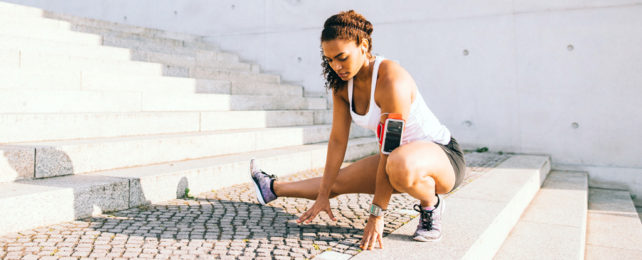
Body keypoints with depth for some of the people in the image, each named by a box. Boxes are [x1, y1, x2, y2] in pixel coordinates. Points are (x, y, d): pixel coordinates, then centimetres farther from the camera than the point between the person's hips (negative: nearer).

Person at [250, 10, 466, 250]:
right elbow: (337, 140, -1)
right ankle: (273, 188, 35)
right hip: (401, 156, 7)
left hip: (443, 157, -7)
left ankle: (431, 205, -11)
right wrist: (323, 195, 0)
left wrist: (377, 214, -23)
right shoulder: (342, 83, -5)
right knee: (338, 181, 11)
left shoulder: (391, 79, -29)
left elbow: (389, 150, -28)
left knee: (401, 165, -41)